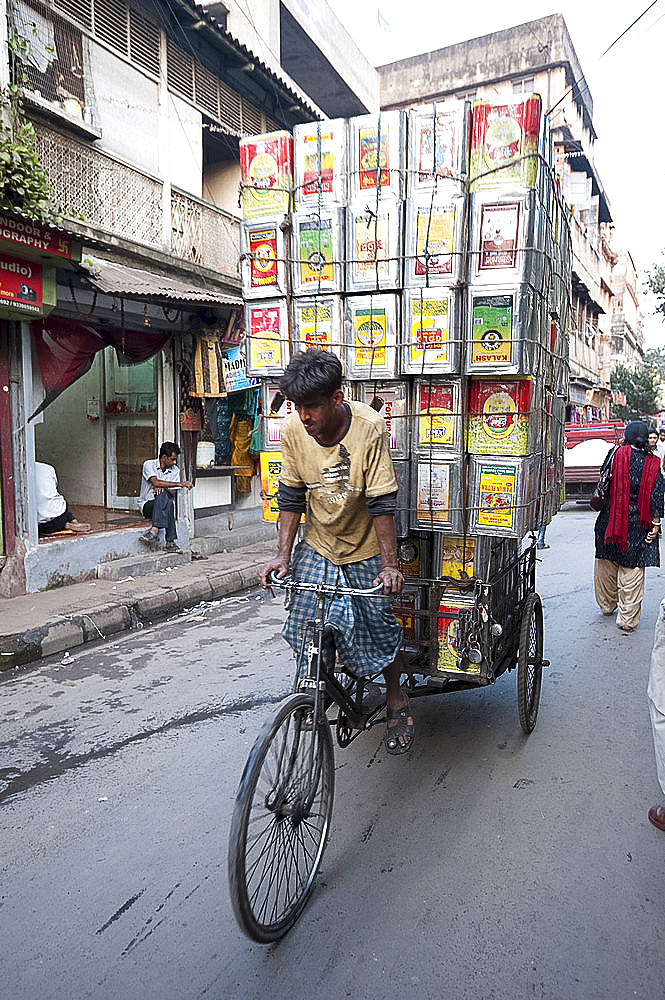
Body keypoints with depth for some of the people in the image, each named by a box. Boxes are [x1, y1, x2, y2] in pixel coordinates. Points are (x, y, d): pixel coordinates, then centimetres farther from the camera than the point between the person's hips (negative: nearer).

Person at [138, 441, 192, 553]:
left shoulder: (175, 470, 6)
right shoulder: (149, 464, -6)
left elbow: (173, 493, -3)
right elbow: (155, 482, -24)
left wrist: (162, 487, -26)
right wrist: (179, 484, -30)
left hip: (163, 506, 3)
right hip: (147, 505, -3)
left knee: (164, 495, -33)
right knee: (164, 496, -35)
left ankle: (154, 530, -43)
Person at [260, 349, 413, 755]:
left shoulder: (369, 427, -24)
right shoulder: (293, 429, -14)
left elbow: (383, 502, -22)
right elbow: (291, 496, -5)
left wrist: (389, 565, -25)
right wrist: (283, 554, -10)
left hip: (366, 548, -3)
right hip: (317, 543, 3)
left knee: (380, 625, 3)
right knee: (305, 627, -3)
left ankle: (397, 701, 28)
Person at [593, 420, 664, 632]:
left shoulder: (616, 454, -5)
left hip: (612, 518, 1)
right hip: (638, 524, -1)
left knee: (607, 564, 17)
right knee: (632, 571, 4)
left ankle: (607, 605, 33)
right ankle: (628, 619, 8)